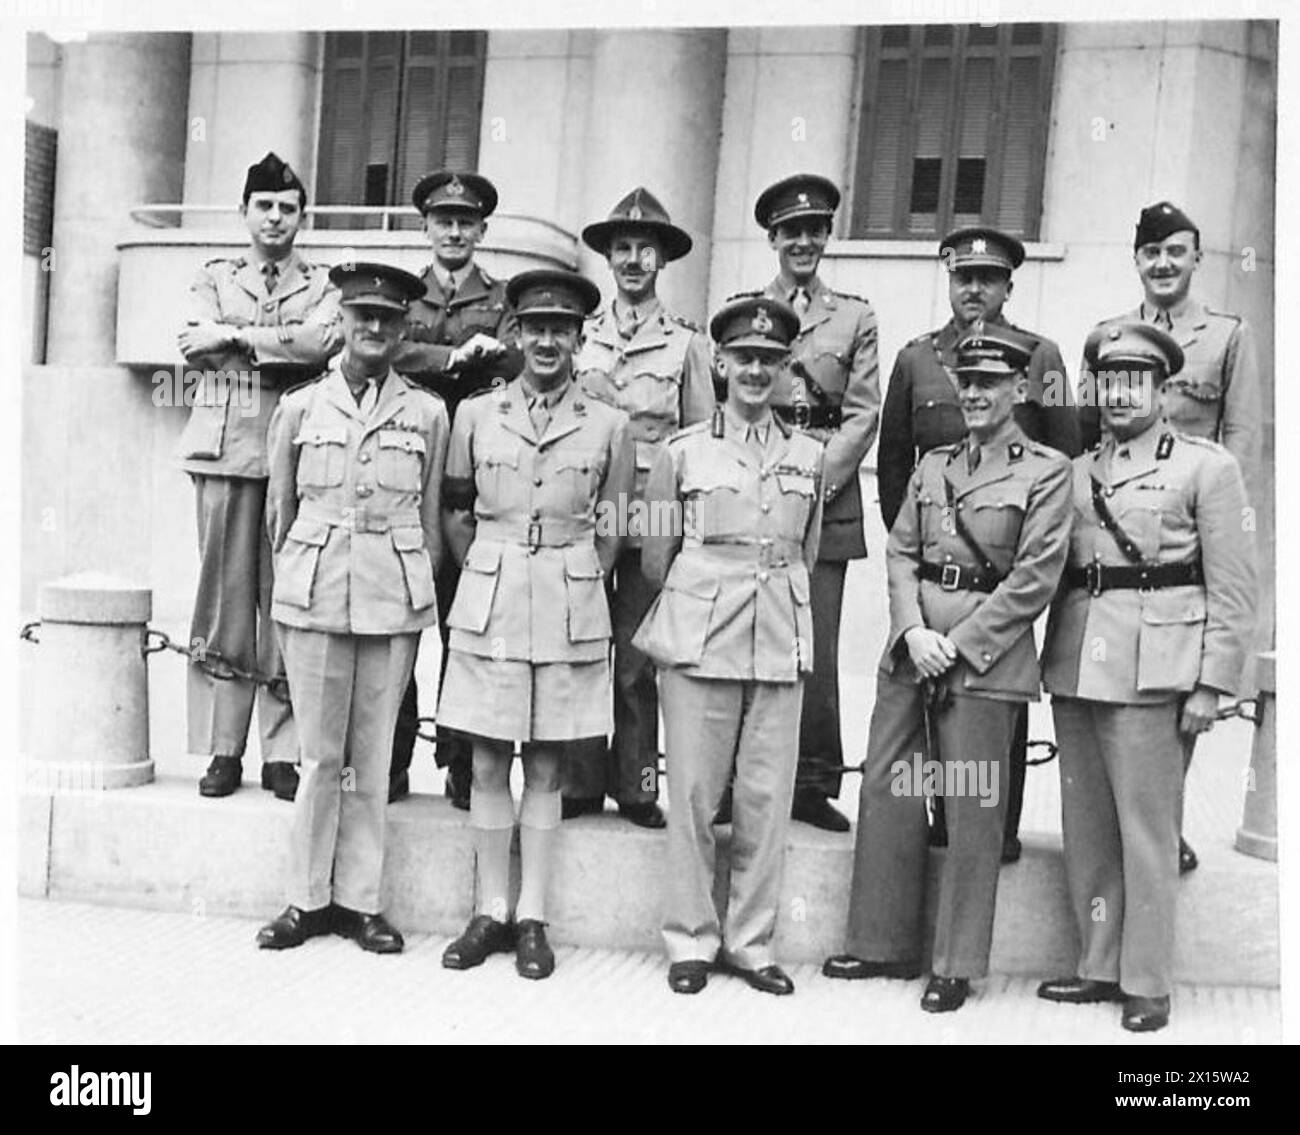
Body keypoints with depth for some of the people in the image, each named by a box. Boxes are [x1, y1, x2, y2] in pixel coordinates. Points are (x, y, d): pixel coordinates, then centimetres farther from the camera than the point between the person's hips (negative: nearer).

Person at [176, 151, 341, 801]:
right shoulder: (214, 279, 17)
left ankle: (281, 753, 5)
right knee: (224, 595, -1)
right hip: (225, 450, 1)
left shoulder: (322, 285, 14)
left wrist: (233, 334, -6)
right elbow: (197, 350, -2)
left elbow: (325, 341, -9)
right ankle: (223, 750, 6)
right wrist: (284, 347, -7)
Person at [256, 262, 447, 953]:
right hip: (314, 591, 0)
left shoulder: (427, 413, 7)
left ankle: (359, 899, 15)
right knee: (319, 753, 3)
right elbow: (279, 510, 13)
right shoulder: (298, 407, 7)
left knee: (373, 753, 5)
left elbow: (430, 517, 10)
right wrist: (292, 581, 14)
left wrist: (426, 597, 8)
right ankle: (307, 899, 15)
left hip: (395, 596, 0)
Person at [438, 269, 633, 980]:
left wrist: (573, 582, 3)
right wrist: (487, 578, 6)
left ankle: (532, 918, 13)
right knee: (487, 762, 4)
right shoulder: (475, 415, 5)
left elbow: (612, 529, 9)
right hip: (488, 602, 1)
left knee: (545, 765, 5)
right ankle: (491, 911, 16)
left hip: (570, 608, -1)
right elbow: (454, 514, 11)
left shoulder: (607, 425, 3)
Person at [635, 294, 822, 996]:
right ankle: (691, 941, 15)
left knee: (767, 797, 4)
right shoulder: (682, 451, 2)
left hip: (780, 643, 2)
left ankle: (750, 942, 16)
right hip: (698, 641, -2)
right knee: (693, 794, 1)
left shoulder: (809, 455, 9)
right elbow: (655, 559, 8)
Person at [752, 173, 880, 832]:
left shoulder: (855, 316, 12)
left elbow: (863, 413, 5)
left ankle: (814, 784, 7)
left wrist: (817, 479, -8)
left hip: (827, 498, 0)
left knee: (818, 648, -2)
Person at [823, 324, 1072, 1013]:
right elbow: (899, 553, 10)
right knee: (886, 789, 7)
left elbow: (1035, 577, -8)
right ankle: (885, 945, 20)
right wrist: (914, 631, -7)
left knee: (972, 807, 0)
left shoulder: (1047, 471, -1)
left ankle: (957, 966, 12)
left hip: (985, 653, -5)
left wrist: (956, 643, -12)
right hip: (911, 645, 5)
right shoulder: (932, 465, 14)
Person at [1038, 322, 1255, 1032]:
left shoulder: (1208, 467, 2)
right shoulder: (1076, 471, 14)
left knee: (1147, 829, -2)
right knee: (1086, 827, 10)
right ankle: (1100, 966, 22)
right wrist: (1053, 661, 7)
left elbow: (1232, 587, -1)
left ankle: (1147, 983, 9)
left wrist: (1211, 684, -8)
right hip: (1075, 667, 5)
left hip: (1150, 670, -5)